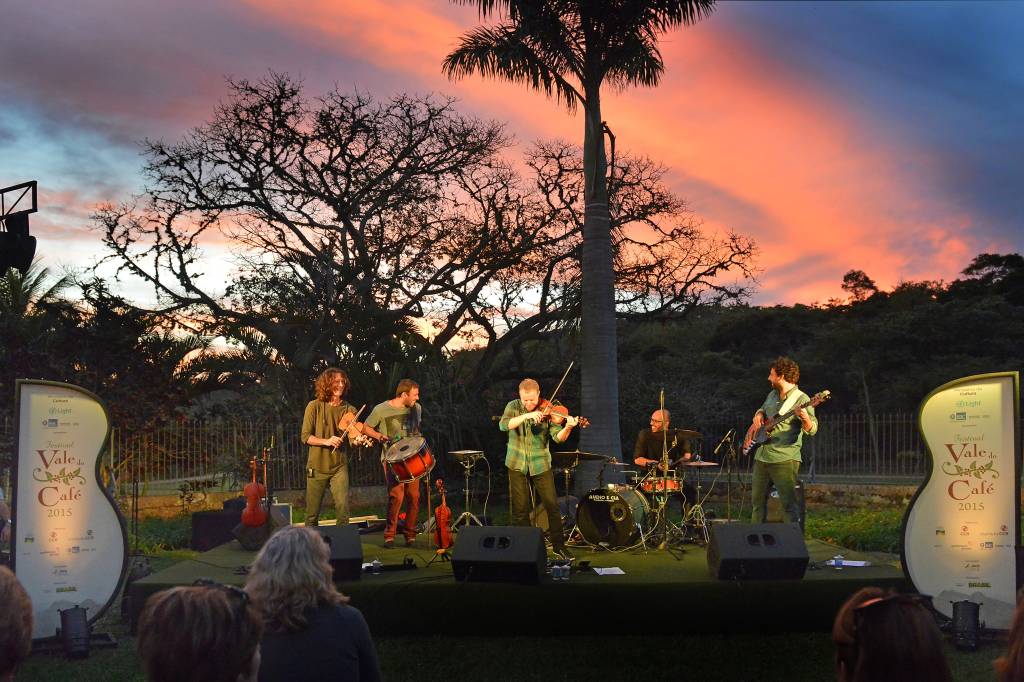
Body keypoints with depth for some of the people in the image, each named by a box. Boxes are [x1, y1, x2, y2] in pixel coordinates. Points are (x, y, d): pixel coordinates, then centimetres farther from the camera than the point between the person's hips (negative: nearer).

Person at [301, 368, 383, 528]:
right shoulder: (314, 406, -3)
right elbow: (305, 436, -5)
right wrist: (326, 441, -22)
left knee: (343, 509, -11)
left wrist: (378, 436, -27)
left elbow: (358, 425, -9)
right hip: (317, 466, -1)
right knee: (312, 513, 6)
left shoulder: (348, 409, 4)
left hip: (339, 466, 1)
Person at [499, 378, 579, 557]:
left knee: (552, 505, -1)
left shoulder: (547, 411, -6)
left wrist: (568, 427, -36)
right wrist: (526, 415, -33)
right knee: (520, 508, 3)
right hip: (517, 464, 0)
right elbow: (503, 425, -22)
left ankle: (558, 544, 13)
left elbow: (558, 437, -15)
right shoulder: (513, 406, -3)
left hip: (540, 465, 0)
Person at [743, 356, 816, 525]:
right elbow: (761, 409, 33)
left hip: (784, 459, -8)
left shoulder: (801, 399, -9)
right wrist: (758, 416, 10)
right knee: (757, 501, 13)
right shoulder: (772, 395, 14)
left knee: (788, 503, -9)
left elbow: (812, 430, -17)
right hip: (762, 457, 8)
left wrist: (805, 419, -39)